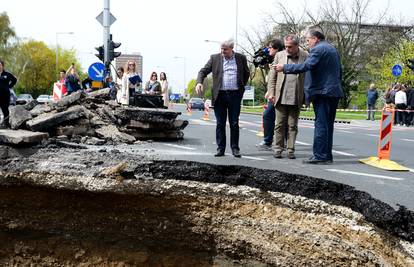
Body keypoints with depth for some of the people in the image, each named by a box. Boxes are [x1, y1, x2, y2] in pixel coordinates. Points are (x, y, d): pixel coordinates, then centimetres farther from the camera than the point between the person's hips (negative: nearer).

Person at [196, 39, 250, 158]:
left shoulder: (241, 58, 7)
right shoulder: (215, 58, 5)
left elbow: (246, 73, 19)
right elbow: (203, 71, 5)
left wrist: (241, 87, 11)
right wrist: (199, 82, -13)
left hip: (235, 95, 0)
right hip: (220, 95, 0)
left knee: (234, 123, 4)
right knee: (220, 124, 4)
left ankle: (235, 148, 12)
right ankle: (220, 148, 12)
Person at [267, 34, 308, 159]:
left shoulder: (305, 56, 1)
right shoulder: (279, 55, 7)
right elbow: (272, 76, 9)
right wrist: (271, 93, 2)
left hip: (296, 98, -1)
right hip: (281, 97, 1)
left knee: (292, 125, 5)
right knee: (280, 124, 4)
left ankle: (291, 150, 13)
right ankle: (278, 149, 13)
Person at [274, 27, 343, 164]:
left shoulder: (318, 49, -10)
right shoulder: (333, 49, 20)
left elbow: (306, 66, -22)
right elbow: (340, 71, 24)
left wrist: (284, 67, -18)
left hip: (322, 92, -9)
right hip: (334, 92, 9)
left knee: (321, 125, -8)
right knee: (328, 125, 11)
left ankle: (320, 156, -7)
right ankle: (327, 155, 15)